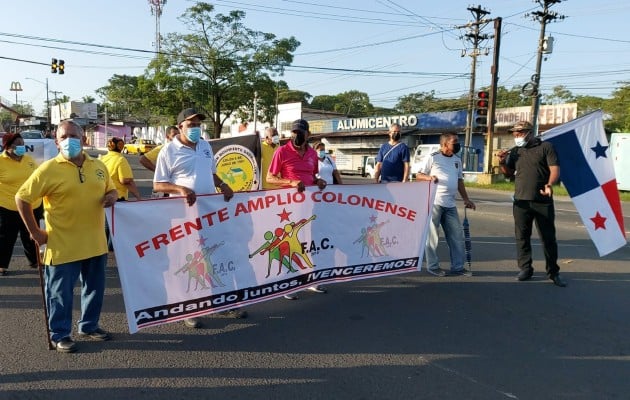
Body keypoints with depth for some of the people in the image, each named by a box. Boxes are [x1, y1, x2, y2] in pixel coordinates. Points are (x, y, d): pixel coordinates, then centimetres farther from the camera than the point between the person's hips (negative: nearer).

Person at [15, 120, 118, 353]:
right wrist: (35, 232, -6)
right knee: (61, 292, 6)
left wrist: (112, 196, -5)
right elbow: (22, 198, -5)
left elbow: (110, 189, 21)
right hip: (62, 246, -5)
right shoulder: (49, 169, -9)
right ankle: (59, 334, 24)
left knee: (95, 288, 16)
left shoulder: (98, 166, 5)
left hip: (95, 244, 5)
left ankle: (89, 326, 35)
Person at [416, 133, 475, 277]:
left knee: (457, 235, 7)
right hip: (434, 202, -6)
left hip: (450, 204, 6)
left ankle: (457, 267, 16)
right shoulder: (433, 157, -3)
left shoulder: (457, 159, 15)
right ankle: (433, 266, 9)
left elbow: (459, 181, 21)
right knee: (432, 235, 0)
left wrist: (466, 199, 15)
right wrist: (429, 177, -21)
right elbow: (418, 175, -1)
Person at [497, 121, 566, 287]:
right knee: (522, 237, 5)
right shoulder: (514, 151, 12)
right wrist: (502, 162, -3)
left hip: (543, 202, -3)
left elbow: (555, 169, -8)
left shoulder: (545, 147, -1)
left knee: (548, 237, 3)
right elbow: (509, 174, 16)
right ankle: (525, 268, 16)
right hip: (521, 202, 4)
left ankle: (553, 272, 12)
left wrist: (549, 184, -27)